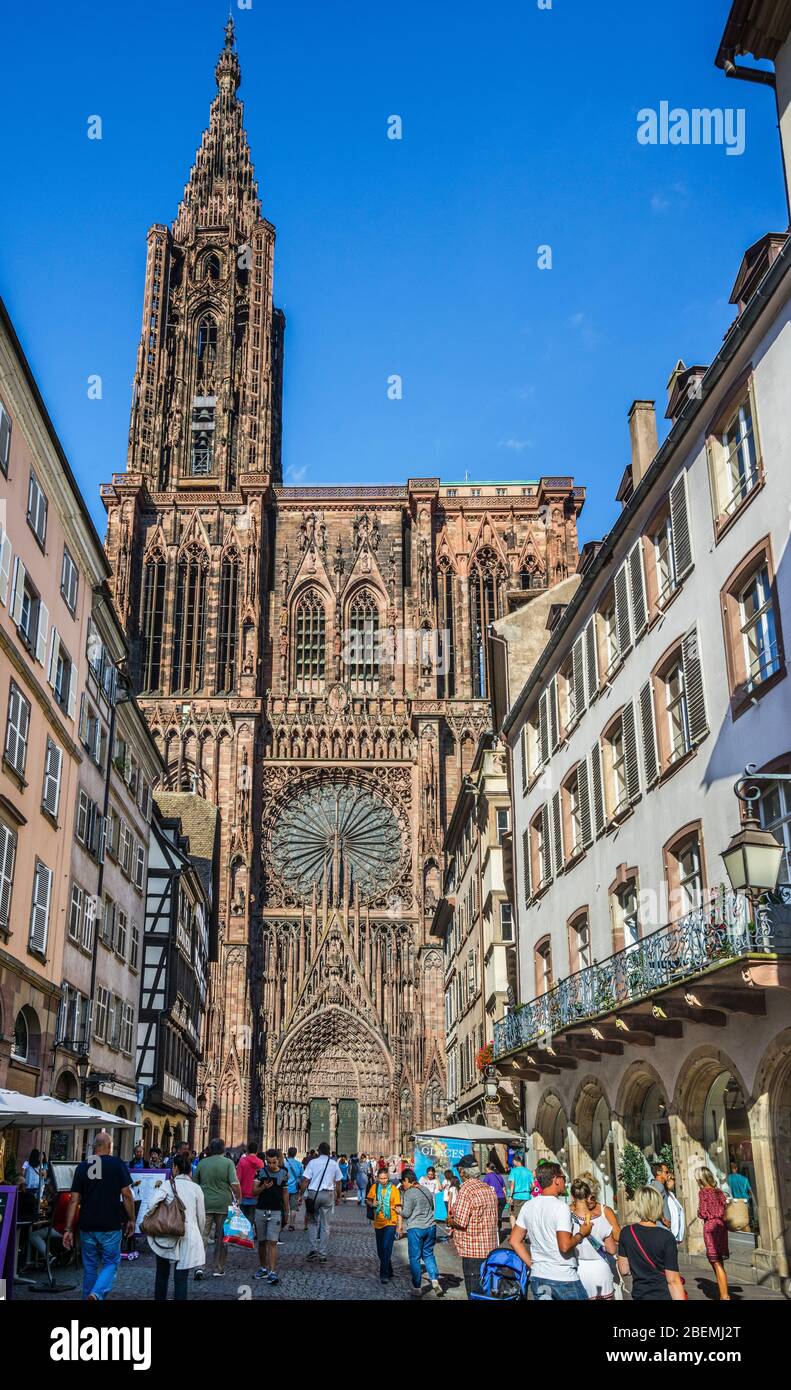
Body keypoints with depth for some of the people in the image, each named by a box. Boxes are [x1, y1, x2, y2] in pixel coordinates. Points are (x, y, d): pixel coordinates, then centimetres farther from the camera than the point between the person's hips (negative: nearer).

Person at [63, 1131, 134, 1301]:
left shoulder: (82, 1167, 3)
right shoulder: (118, 1164, -5)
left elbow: (74, 1200, 0)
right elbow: (126, 1194, -7)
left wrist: (68, 1229, 3)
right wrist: (131, 1219, 3)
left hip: (87, 1226, 3)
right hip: (110, 1226, -3)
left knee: (90, 1267, 17)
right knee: (111, 1263, 8)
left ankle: (89, 1297, 19)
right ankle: (97, 1294, -14)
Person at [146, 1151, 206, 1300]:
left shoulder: (166, 1185, -5)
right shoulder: (196, 1188, 1)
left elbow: (152, 1205, -20)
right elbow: (201, 1217, 8)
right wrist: (199, 1235, 23)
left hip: (167, 1237, -1)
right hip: (188, 1237, 1)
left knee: (162, 1274, 18)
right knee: (182, 1278, 4)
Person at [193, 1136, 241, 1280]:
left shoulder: (202, 1163, 4)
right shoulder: (228, 1162, -5)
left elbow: (195, 1183, 13)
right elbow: (234, 1184, -14)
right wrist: (239, 1198, -2)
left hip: (205, 1204, 1)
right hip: (223, 1204, -1)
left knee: (202, 1235, 3)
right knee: (221, 1238, 9)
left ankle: (199, 1266, -11)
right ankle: (218, 1269, 13)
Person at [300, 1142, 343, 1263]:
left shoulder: (312, 1162, -3)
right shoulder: (334, 1164, 5)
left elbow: (305, 1181, -7)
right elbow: (338, 1183, 10)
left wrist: (301, 1194, -1)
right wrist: (338, 1196, 22)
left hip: (313, 1194, -1)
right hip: (328, 1194, 2)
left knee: (312, 1222, 15)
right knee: (326, 1226, 6)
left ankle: (313, 1248, 4)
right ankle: (323, 1255, 7)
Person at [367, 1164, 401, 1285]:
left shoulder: (394, 1189, -9)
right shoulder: (374, 1187, 0)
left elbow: (398, 1207, -7)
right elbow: (369, 1200, 13)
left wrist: (399, 1225, -10)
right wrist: (372, 1204, -11)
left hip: (390, 1222, -5)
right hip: (378, 1223, 5)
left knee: (386, 1248, -16)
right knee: (380, 1251, 13)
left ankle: (384, 1275, -12)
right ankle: (389, 1271, 30)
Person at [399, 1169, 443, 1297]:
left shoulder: (409, 1193, -14)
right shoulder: (426, 1189, 8)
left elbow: (406, 1213, -13)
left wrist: (399, 1211, 5)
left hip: (415, 1228, -6)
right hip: (430, 1227, 6)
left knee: (414, 1258, 6)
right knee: (428, 1254, 17)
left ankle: (417, 1288, 11)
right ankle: (434, 1279, 0)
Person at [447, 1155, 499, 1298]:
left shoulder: (466, 1190, -16)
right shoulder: (489, 1189, 10)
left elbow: (461, 1222, -23)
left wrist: (450, 1220, 0)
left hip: (473, 1250, -8)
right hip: (491, 1248, 8)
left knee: (475, 1293, -1)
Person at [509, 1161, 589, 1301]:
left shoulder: (528, 1206, 5)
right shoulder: (560, 1207, -16)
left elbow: (515, 1241, 8)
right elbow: (565, 1246, -22)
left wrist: (532, 1265, 11)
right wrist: (581, 1233, -5)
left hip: (537, 1278, 6)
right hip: (564, 1279, -6)